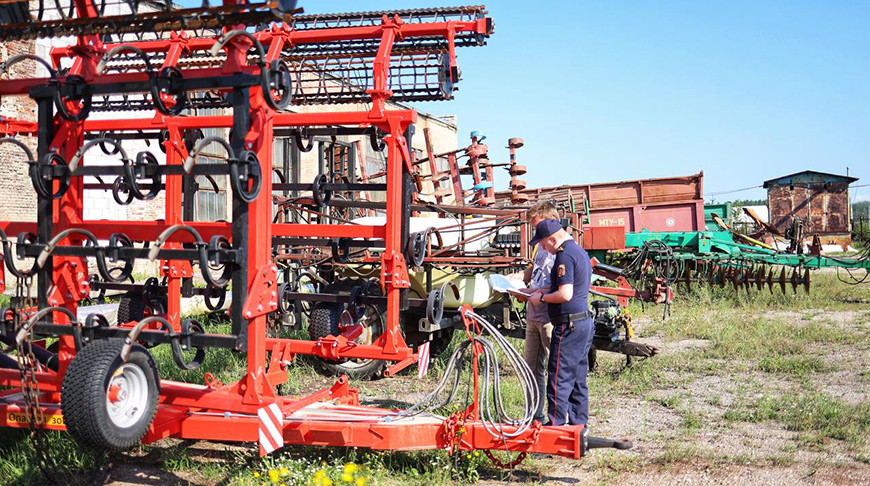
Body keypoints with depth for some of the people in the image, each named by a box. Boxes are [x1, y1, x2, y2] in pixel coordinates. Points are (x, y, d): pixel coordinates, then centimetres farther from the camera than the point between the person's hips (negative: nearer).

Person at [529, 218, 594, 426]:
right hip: (585, 322, 10)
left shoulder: (565, 255, -15)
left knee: (559, 379, -6)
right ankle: (578, 425, 19)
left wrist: (542, 298, -7)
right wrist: (545, 291, 22)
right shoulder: (580, 251, 17)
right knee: (578, 380, 13)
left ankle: (555, 426, -4)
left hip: (569, 325, -10)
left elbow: (565, 294, -22)